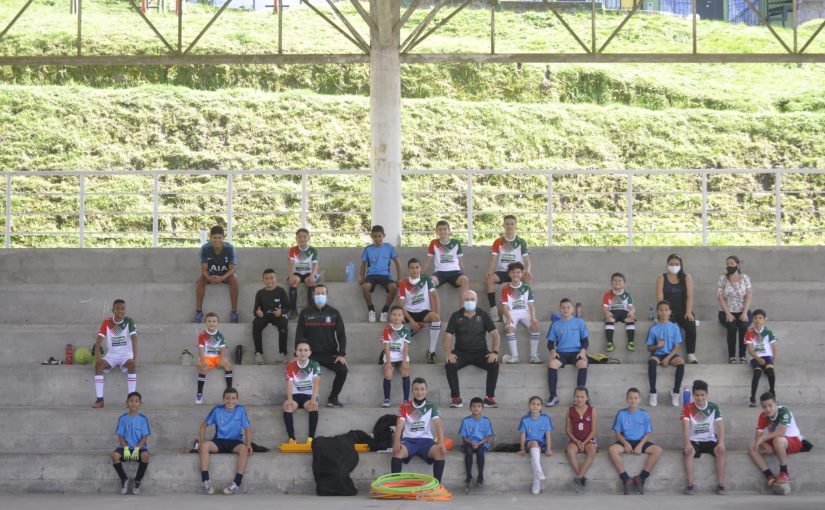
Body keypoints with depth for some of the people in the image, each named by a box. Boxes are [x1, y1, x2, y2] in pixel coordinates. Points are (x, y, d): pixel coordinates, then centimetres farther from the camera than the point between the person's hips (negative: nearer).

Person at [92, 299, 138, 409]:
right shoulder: (106, 322, -4)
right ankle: (99, 399, -27)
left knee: (132, 364, -34)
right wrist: (97, 356, -29)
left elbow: (134, 339, -20)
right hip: (111, 355, 2)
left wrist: (135, 357, -34)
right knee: (98, 365, -27)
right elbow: (99, 339, -12)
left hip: (126, 354, -2)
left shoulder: (129, 321, -9)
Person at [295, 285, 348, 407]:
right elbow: (299, 335, 3)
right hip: (311, 354, -1)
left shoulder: (334, 313, 7)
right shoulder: (305, 313, 5)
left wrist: (341, 354, -6)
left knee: (343, 370, -24)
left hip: (330, 354, 1)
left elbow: (341, 334, 5)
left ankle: (333, 398, -6)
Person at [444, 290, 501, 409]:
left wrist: (495, 352, -13)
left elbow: (495, 334, 3)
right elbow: (448, 336, -1)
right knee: (450, 365, -31)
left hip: (480, 352, 0)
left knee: (494, 365, -28)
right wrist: (448, 353, -18)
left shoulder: (483, 315, 6)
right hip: (461, 352, 0)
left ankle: (490, 398, -18)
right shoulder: (456, 316, 4)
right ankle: (455, 397, -22)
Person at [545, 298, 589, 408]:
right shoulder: (556, 324, 12)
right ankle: (553, 396, -28)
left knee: (583, 364, -35)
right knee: (552, 364, -33)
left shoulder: (579, 322, 10)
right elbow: (550, 342, 12)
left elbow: (585, 340, 10)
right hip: (561, 352, 1)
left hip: (576, 352, -1)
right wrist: (552, 351, -10)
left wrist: (583, 350, -11)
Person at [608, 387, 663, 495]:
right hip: (625, 441, -1)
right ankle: (626, 479, -29)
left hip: (640, 441, 1)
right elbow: (617, 432, 3)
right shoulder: (621, 414, 2)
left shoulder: (644, 414, 3)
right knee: (612, 450, -34)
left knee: (658, 450, -27)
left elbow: (648, 433, 2)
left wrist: (640, 445, -15)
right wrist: (625, 443, -16)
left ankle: (641, 477, -22)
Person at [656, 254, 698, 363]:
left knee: (691, 326, -29)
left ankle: (691, 355, -25)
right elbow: (660, 297, -4)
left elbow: (690, 296, -3)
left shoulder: (686, 278, 8)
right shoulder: (662, 278, 6)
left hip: (683, 311, 1)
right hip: (668, 311, -1)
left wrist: (688, 312, -16)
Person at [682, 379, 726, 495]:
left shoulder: (714, 407, -2)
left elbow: (720, 425, -10)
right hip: (694, 441, -1)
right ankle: (690, 485, -29)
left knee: (721, 451, -29)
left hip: (710, 440, 1)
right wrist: (687, 443, -35)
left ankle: (720, 485, -26)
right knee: (688, 453, -34)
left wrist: (721, 442, -27)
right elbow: (685, 426, -18)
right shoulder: (687, 408, -6)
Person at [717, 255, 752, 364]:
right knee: (732, 327, -31)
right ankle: (731, 356, -26)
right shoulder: (722, 278, 3)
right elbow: (720, 297, -4)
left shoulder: (745, 278, 6)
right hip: (727, 312, -1)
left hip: (742, 312, 1)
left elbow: (748, 297, -1)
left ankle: (742, 355, -26)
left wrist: (744, 313, -15)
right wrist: (728, 314, -16)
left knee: (744, 326, -31)